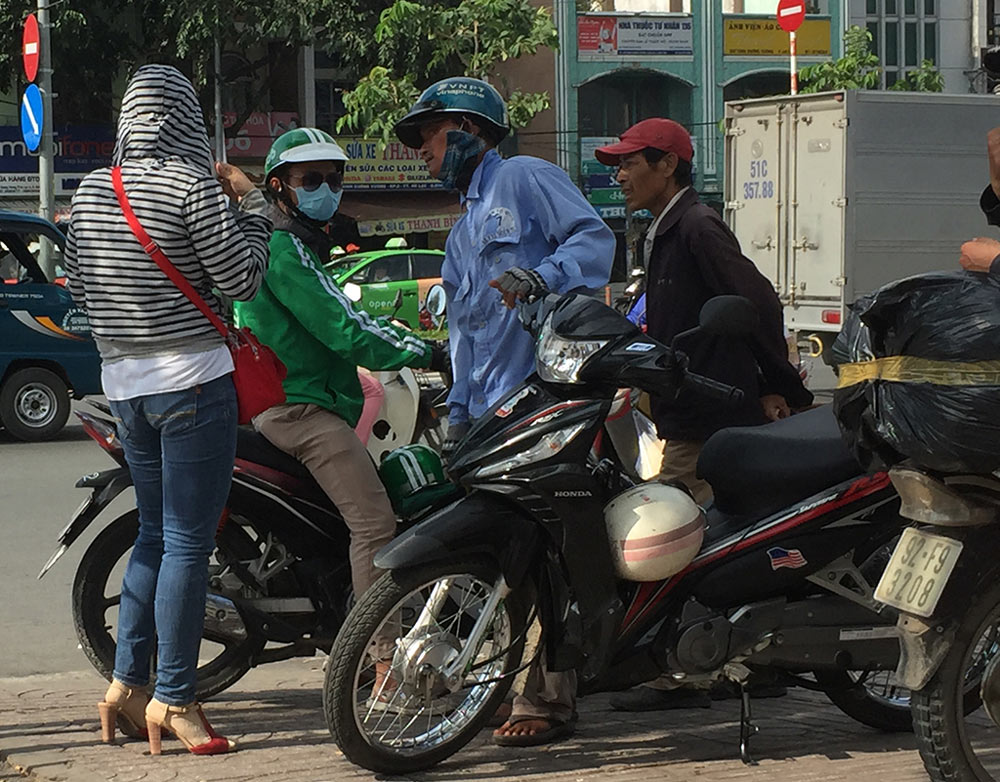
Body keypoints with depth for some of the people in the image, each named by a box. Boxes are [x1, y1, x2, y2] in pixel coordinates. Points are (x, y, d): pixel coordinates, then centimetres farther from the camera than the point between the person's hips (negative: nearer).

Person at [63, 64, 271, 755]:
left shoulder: (91, 190, 6)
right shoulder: (192, 187, -13)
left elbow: (78, 283, 16)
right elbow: (243, 279, -10)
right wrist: (249, 204, 2)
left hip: (124, 384, 7)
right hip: (191, 380, -7)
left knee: (156, 535, 17)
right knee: (188, 543, -2)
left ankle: (126, 683, 16)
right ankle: (172, 699, 0)